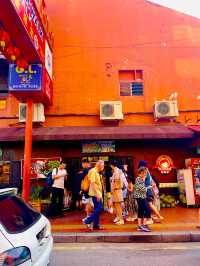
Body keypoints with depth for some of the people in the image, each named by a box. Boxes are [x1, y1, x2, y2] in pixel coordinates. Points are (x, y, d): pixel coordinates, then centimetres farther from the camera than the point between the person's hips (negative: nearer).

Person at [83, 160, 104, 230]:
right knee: (99, 208, -11)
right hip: (95, 193, -10)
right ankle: (87, 221, -3)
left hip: (98, 193, 10)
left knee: (97, 208, 12)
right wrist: (97, 194, -25)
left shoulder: (97, 172, 16)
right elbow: (92, 183, -21)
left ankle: (96, 224, 19)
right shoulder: (93, 171, -14)